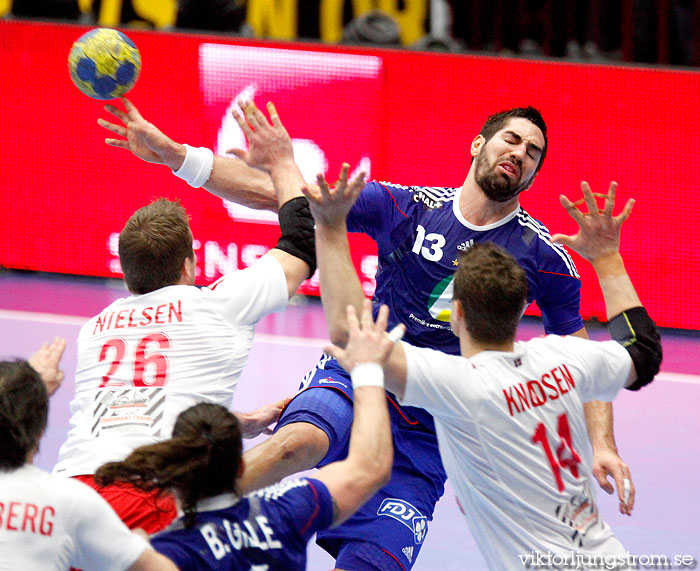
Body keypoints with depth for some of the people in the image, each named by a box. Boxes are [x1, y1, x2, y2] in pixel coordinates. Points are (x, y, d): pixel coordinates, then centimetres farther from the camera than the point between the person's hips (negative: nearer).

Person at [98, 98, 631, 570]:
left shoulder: (545, 258, 3)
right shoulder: (407, 206, 1)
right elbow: (273, 193, -2)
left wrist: (601, 446, -4)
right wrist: (170, 152, -11)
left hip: (428, 437, 1)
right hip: (357, 381, -1)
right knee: (301, 442, -36)